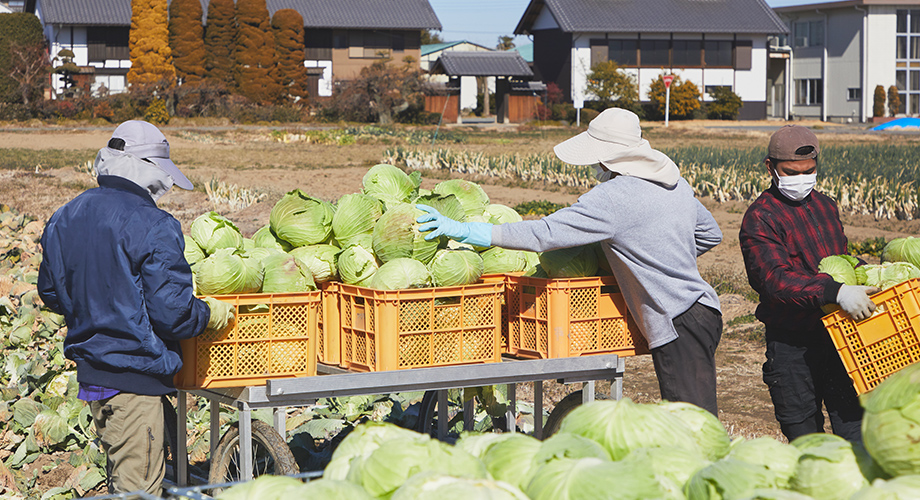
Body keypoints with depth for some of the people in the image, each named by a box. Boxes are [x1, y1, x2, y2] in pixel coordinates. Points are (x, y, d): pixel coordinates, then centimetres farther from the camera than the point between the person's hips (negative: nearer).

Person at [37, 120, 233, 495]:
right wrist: (211, 314, -2)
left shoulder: (64, 218, 6)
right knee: (139, 482, 0)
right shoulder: (153, 227, -18)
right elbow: (171, 312, -20)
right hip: (133, 375, -8)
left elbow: (50, 292, 16)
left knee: (119, 474, 22)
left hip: (88, 369, 8)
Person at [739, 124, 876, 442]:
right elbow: (776, 279, -23)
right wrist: (835, 291, -35)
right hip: (791, 342, -5)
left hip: (838, 335, 5)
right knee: (803, 436, 3)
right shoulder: (759, 219, -8)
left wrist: (866, 278, 11)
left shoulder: (826, 206, 16)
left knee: (854, 431, -3)